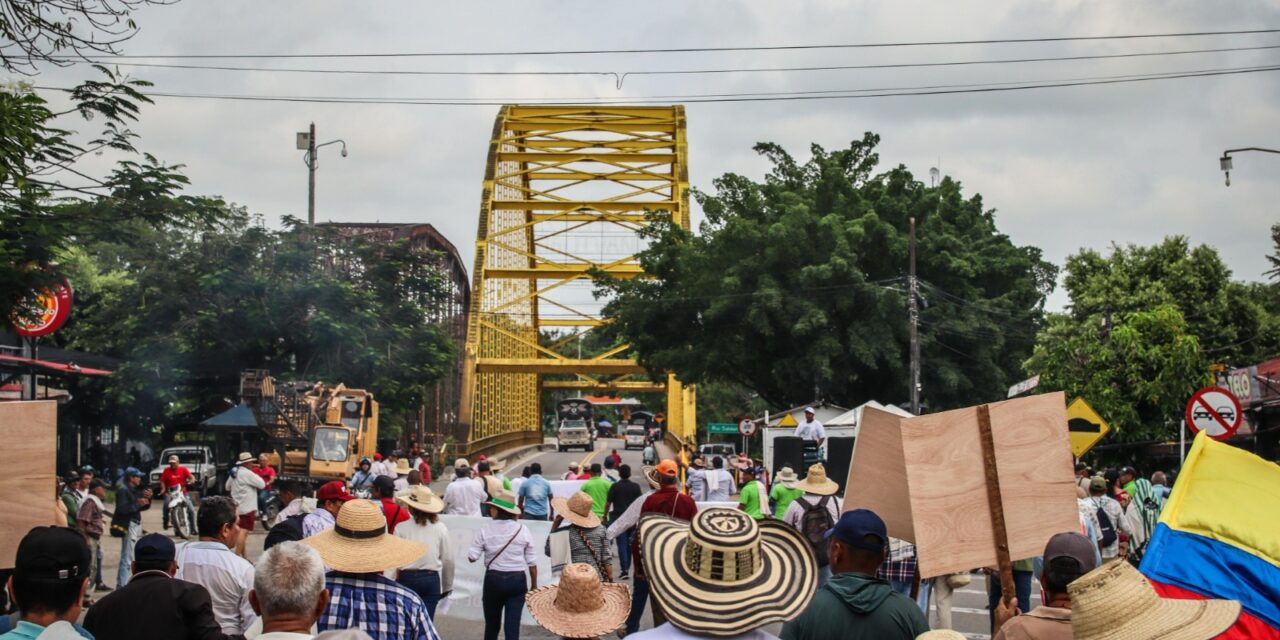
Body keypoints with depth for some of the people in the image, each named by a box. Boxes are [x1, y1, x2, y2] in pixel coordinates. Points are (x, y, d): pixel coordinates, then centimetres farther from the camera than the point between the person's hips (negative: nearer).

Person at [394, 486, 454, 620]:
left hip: (407, 578, -1)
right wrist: (447, 586, 15)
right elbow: (448, 559, 4)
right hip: (432, 579, 1)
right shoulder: (440, 528, 0)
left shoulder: (402, 527, -6)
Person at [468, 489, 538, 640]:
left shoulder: (486, 529, -6)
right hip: (517, 580, 0)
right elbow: (531, 562, 0)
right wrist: (534, 585, 10)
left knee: (492, 623, 17)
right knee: (512, 625, 1)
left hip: (493, 579, 0)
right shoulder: (522, 530, -2)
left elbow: (472, 557, -7)